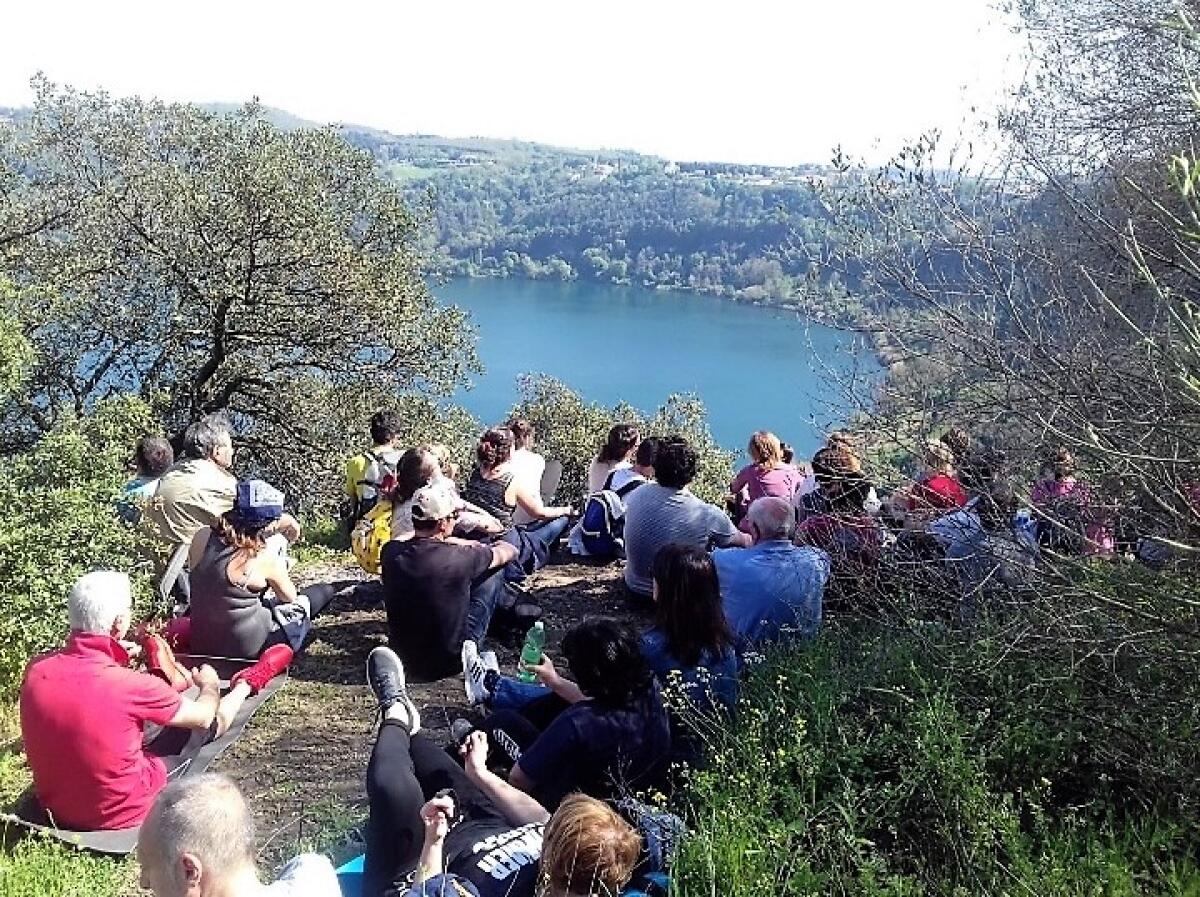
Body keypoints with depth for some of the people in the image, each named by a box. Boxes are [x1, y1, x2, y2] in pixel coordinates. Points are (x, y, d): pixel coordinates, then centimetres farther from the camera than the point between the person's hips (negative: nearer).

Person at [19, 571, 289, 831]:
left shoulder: (36, 669, -16)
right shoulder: (129, 685, -31)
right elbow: (203, 717, -10)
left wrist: (114, 661, 14)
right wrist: (210, 684, 11)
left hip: (57, 808, 5)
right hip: (124, 813, -5)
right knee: (210, 720, 15)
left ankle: (171, 679, 54)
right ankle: (245, 684, 43)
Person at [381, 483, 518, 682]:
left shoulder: (390, 552, -12)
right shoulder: (460, 559, -24)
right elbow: (510, 552, -3)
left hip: (401, 655, 5)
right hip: (448, 662, -4)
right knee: (495, 572, 6)